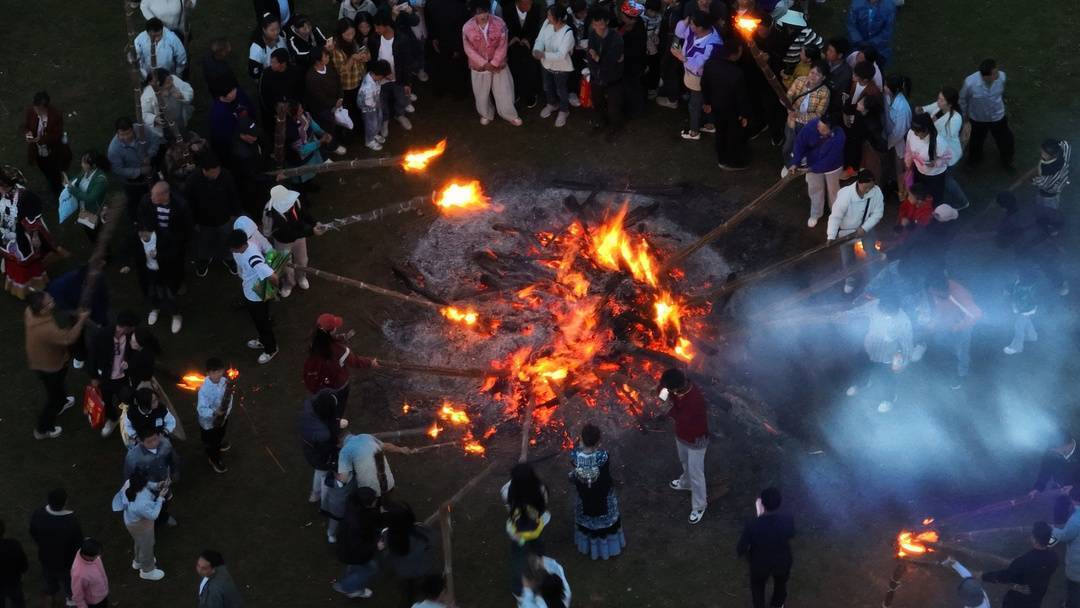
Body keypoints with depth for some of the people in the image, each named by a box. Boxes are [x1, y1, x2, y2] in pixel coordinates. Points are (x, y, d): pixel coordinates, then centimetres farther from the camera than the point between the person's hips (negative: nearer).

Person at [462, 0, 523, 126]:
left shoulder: (499, 23, -19)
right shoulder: (467, 28, -19)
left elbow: (502, 46, -13)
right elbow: (469, 49, -13)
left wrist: (494, 63, -16)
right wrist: (484, 64, -16)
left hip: (498, 65, 0)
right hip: (479, 66, 0)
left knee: (504, 91, 11)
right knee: (481, 93, 17)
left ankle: (510, 115, 33)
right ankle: (486, 114, 43)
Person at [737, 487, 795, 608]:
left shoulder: (752, 525, -36)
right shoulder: (788, 520, -29)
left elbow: (740, 550, -23)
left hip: (760, 564, -2)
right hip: (783, 562, 2)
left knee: (757, 588, 30)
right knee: (781, 584, 35)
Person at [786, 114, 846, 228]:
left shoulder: (838, 137, -40)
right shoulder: (811, 126, -34)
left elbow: (830, 159, -30)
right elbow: (800, 143, -20)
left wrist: (813, 168, -24)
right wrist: (795, 162, -27)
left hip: (832, 166, -2)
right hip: (813, 163, 2)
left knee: (833, 189, 23)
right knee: (815, 189, 21)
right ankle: (815, 214, 45)